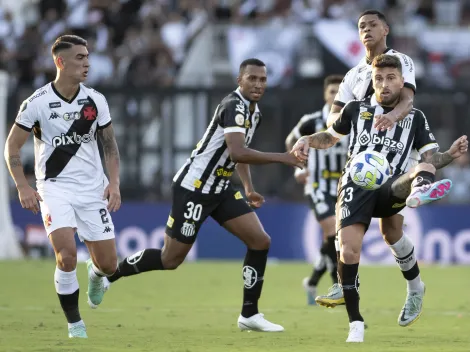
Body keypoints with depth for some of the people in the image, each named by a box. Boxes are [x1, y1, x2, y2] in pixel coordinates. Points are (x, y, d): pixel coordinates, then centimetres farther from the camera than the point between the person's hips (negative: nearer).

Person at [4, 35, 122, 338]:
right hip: (55, 188, -3)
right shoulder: (38, 103, -9)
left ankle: (96, 275, 42)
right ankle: (75, 325, -5)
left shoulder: (95, 100, 0)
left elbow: (110, 143, 11)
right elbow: (12, 146, 0)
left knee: (108, 264, 1)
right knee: (67, 255, -23)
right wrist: (23, 187, -9)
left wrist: (114, 182, -1)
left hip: (93, 188, 3)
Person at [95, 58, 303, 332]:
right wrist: (280, 158, -32)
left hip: (220, 190, 9)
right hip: (194, 188, -9)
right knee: (171, 259, -4)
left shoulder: (254, 111, 10)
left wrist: (249, 188, 19)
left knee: (260, 241, -2)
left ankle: (250, 314, 5)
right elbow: (237, 153, -35)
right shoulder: (234, 107, -21)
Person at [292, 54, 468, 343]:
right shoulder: (356, 109, 17)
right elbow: (330, 137, 30)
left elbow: (431, 158, 11)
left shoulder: (415, 118, 17)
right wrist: (307, 141, 10)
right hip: (357, 186, 0)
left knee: (425, 169, -33)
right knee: (349, 251, -19)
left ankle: (420, 191, -73)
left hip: (390, 189, 0)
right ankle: (356, 325, -6)